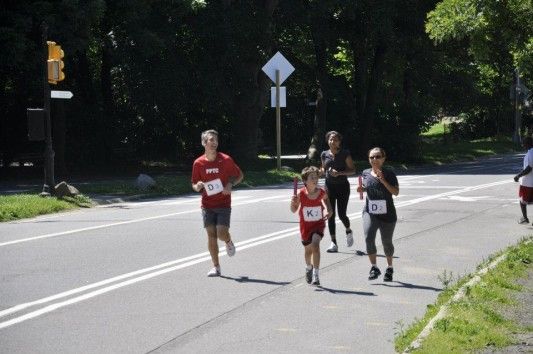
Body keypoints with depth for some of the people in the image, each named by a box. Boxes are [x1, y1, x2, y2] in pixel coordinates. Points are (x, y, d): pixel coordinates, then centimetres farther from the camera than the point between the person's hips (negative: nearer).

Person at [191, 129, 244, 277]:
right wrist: (197, 187, -16)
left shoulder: (225, 160, -5)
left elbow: (239, 175, 7)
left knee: (222, 233, -13)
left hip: (224, 204, -2)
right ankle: (216, 267, 8)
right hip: (207, 205, 2)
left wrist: (231, 184, -11)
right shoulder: (198, 163, 0)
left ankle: (229, 242, 25)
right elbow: (194, 185, 8)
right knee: (211, 235, -1)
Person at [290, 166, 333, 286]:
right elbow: (293, 210, -6)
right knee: (308, 249, 16)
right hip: (305, 225, 1)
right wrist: (293, 202, -27)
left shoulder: (321, 192, -14)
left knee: (315, 245, -23)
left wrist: (329, 210, -3)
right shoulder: (301, 194, -18)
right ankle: (309, 267, 49)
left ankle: (315, 275, -20)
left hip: (319, 223, -1)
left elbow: (325, 198, 12)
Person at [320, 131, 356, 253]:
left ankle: (348, 231, 28)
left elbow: (352, 170, -6)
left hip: (343, 186, -3)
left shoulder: (345, 153, -6)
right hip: (329, 186, 3)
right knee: (330, 215, -2)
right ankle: (333, 243, 1)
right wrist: (321, 171, -3)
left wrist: (339, 173, -21)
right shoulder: (324, 154, 6)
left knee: (342, 214, -6)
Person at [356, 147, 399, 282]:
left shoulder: (389, 174, -7)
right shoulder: (365, 173, 5)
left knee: (387, 242, 9)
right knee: (369, 237, -20)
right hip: (370, 212, 2)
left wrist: (383, 180, -25)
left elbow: (396, 192, -16)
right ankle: (374, 268, -10)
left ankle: (389, 268, 31)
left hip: (387, 214, -2)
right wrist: (361, 189, 0)